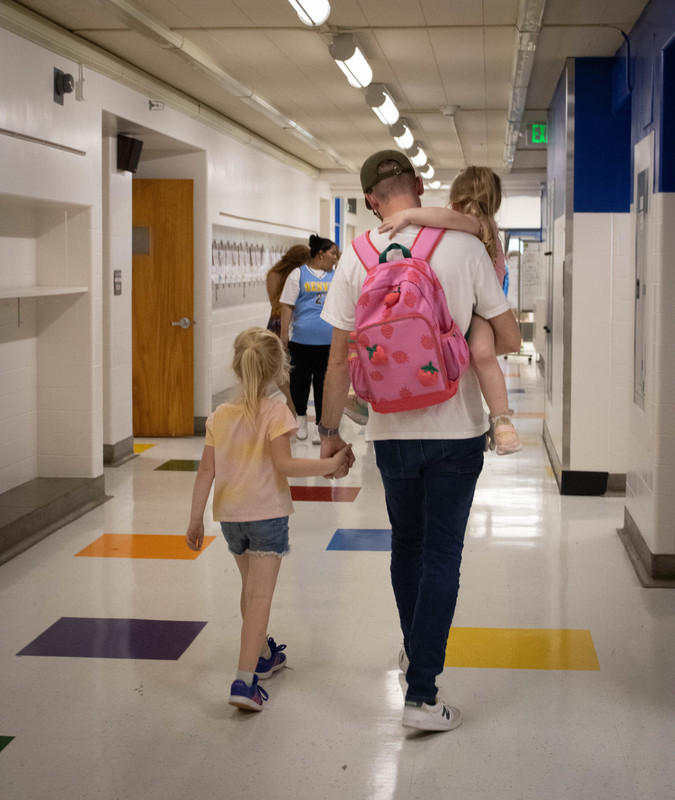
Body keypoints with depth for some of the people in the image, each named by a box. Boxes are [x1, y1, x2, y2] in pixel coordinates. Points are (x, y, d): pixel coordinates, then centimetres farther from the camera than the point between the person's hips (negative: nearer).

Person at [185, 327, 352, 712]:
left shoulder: (220, 416, 2)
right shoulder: (276, 410, -12)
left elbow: (206, 471, 2)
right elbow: (284, 464, -21)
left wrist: (196, 519, 8)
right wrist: (330, 464, -16)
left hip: (230, 516, 6)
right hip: (267, 514, -5)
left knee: (251, 587, 23)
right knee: (260, 596, -7)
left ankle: (264, 654, 41)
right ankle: (245, 680, -16)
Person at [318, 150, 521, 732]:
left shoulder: (358, 258, -4)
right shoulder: (465, 247, -9)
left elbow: (341, 357, -1)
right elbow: (509, 341, -5)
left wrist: (330, 430, 10)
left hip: (391, 429, 2)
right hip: (457, 428, -2)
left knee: (406, 545, 21)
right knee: (441, 555, 2)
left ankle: (414, 651, 40)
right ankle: (422, 693, 0)